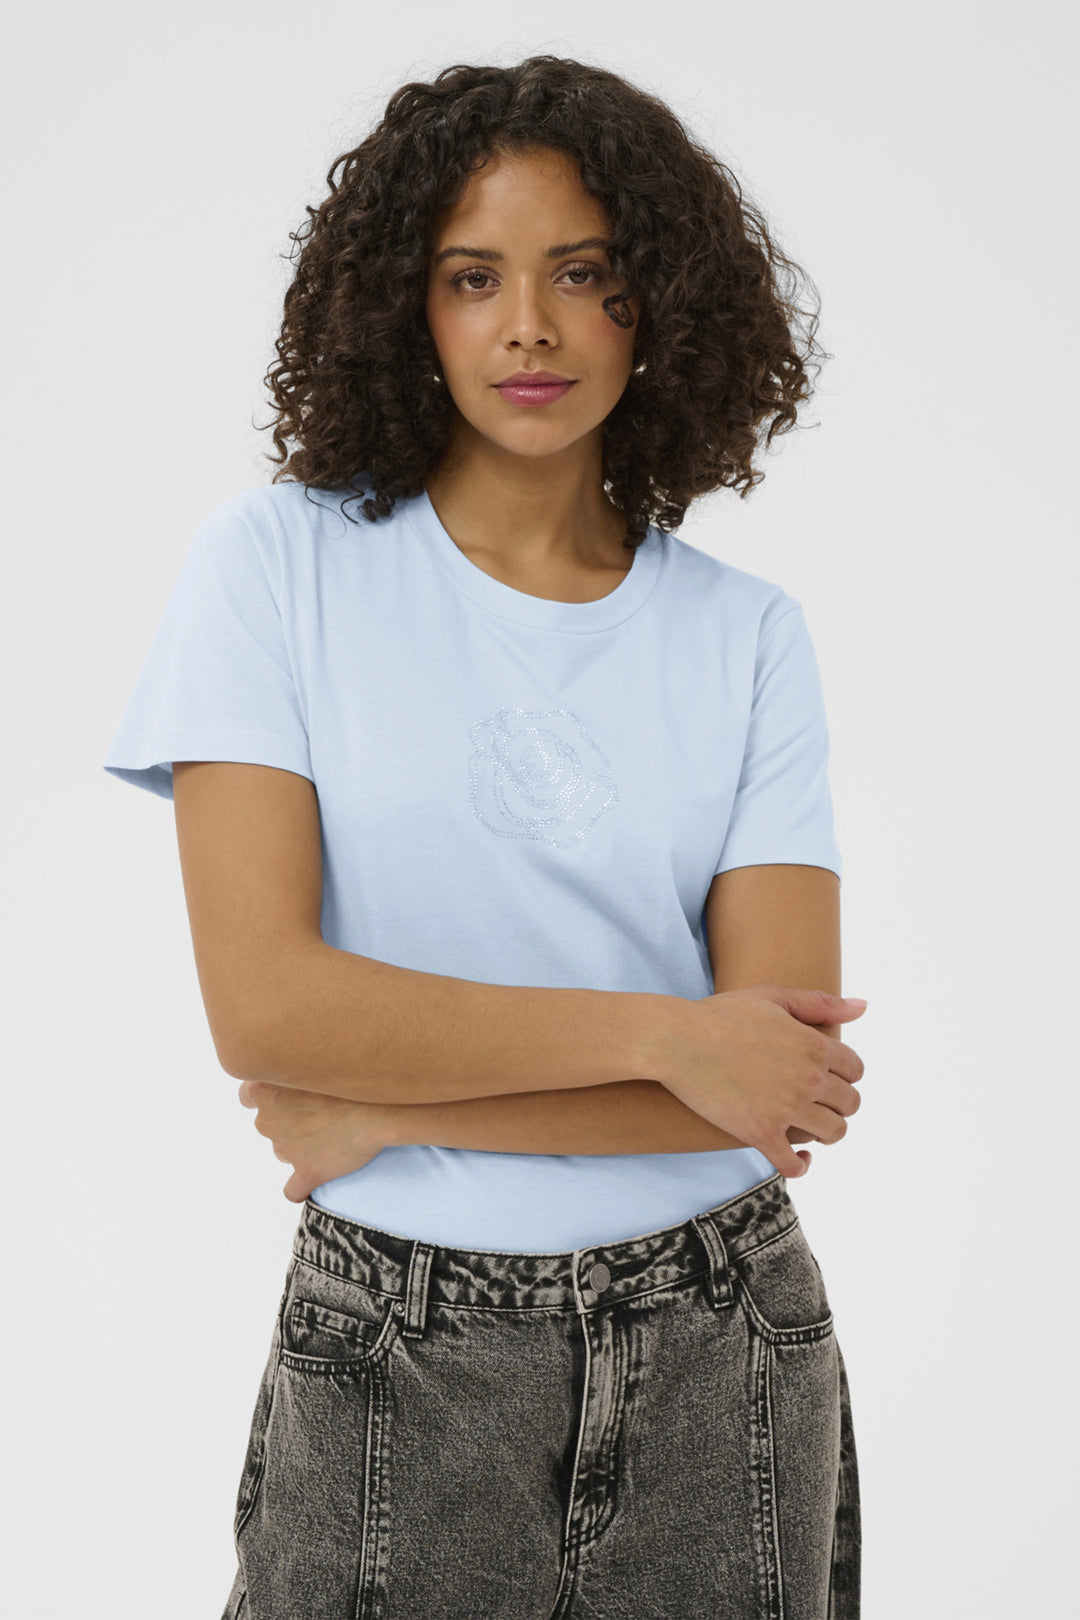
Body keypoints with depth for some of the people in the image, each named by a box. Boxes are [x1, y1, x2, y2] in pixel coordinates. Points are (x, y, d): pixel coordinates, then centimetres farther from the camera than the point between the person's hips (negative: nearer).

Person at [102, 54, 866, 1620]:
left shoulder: (748, 634, 0)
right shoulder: (282, 562, -5)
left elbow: (789, 1071, -8)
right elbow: (262, 1005, -15)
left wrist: (394, 1110, -13)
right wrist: (658, 1036, -14)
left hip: (715, 1351, 2)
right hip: (395, 1362, -1)